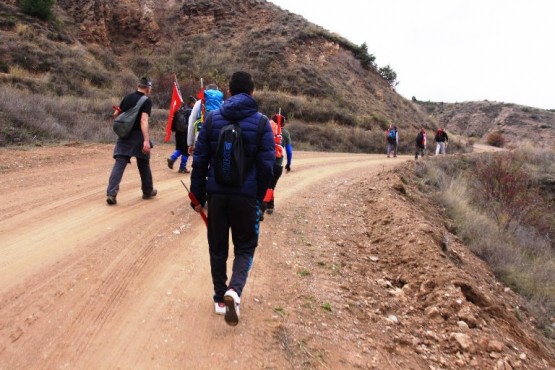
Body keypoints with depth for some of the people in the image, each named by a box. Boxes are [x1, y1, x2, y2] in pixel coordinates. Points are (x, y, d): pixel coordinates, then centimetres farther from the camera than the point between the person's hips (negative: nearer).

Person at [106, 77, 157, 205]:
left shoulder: (127, 97, 9)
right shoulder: (147, 101, -9)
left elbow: (115, 114, 16)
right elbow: (144, 120, -22)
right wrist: (146, 140, -27)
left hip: (124, 135, 4)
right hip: (138, 136, -4)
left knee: (119, 164, -2)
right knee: (144, 165, 13)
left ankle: (111, 193, -13)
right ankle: (148, 191, 27)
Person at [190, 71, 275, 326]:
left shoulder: (212, 118, 1)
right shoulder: (261, 122, -4)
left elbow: (199, 161, 0)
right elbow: (266, 166, -6)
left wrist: (197, 196, 8)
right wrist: (259, 197, 7)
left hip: (216, 194, 2)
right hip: (246, 195, -2)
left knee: (218, 247, 16)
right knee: (245, 247, 13)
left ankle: (220, 298, 25)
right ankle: (234, 290, -10)